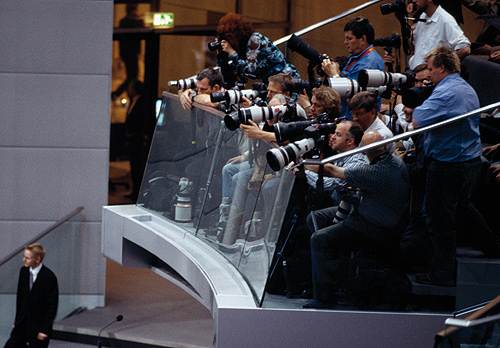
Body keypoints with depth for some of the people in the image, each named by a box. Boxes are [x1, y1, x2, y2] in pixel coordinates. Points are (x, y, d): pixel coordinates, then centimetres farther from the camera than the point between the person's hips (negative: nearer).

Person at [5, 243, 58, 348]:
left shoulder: (49, 277, -17)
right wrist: (17, 321, 13)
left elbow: (52, 306, -15)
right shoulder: (24, 271, 3)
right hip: (22, 325, 6)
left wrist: (45, 330, -15)